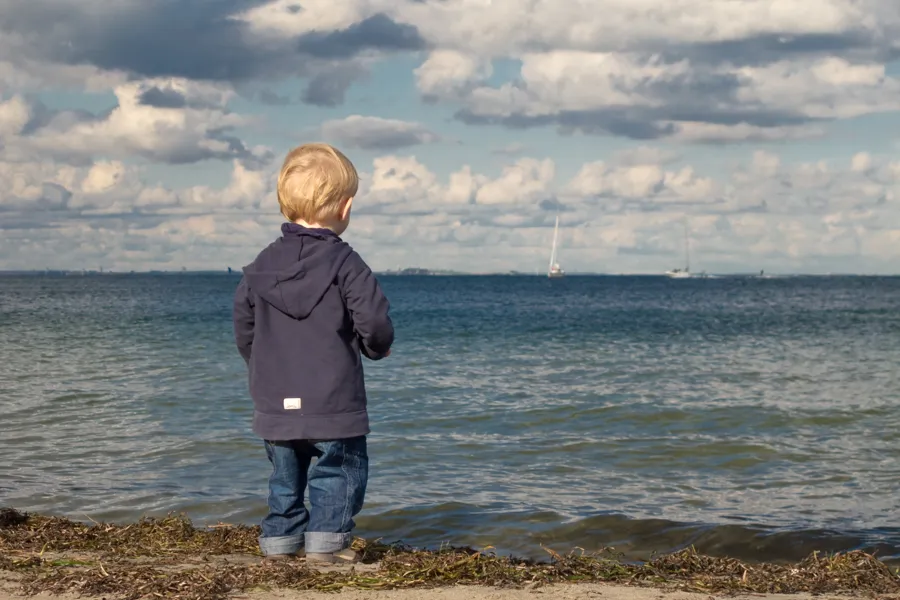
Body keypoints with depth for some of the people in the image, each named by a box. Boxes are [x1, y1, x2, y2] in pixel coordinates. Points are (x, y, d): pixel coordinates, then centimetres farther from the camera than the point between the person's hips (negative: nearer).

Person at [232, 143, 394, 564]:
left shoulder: (262, 264, 5)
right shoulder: (344, 262, -10)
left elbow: (243, 325, 11)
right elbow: (374, 322, -15)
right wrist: (378, 347, 7)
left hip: (275, 404, 5)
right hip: (333, 403, -5)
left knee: (286, 475, 18)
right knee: (339, 471, 7)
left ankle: (279, 539, 21)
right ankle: (326, 541, 2)